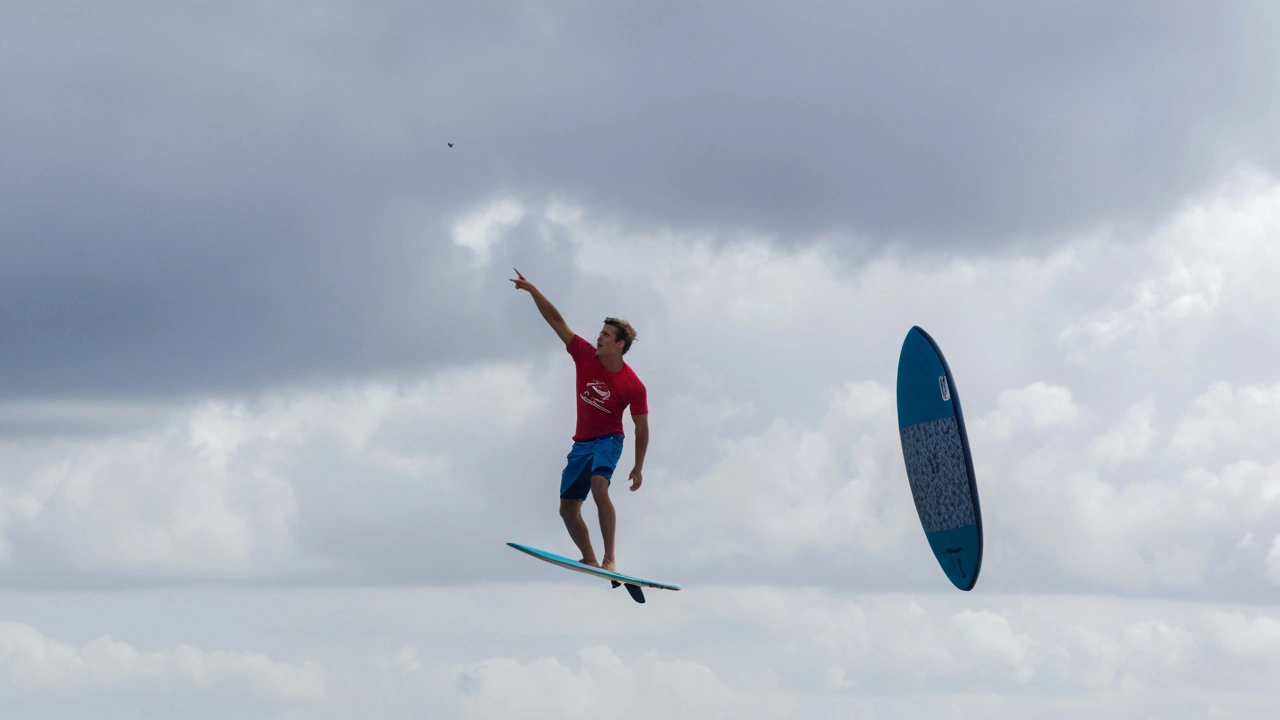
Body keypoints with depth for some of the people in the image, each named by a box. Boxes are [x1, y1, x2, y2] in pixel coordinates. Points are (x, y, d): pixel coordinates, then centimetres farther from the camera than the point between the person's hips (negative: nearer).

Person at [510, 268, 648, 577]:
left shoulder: (633, 386, -14)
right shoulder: (586, 357, -4)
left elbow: (641, 428, -6)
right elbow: (557, 320, -3)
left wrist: (638, 467, -5)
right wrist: (532, 290, -10)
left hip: (608, 440, -6)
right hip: (581, 443, 6)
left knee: (599, 486, -33)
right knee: (568, 510, 6)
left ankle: (610, 558, -35)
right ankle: (590, 559, 24)